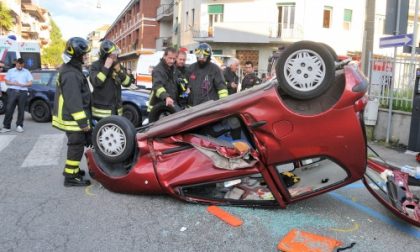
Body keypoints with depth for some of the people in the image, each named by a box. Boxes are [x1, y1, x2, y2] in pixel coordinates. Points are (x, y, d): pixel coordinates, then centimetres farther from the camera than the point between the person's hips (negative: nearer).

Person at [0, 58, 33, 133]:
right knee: (9, 109, -4)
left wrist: (22, 84, -10)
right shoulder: (10, 71, 15)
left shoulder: (27, 72, 13)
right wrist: (14, 83, -9)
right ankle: (6, 126, 0)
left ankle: (19, 126, 10)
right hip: (12, 91, 0)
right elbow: (7, 82, 11)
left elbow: (30, 83, 7)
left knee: (21, 110, 1)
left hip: (23, 92, 0)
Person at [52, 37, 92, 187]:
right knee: (76, 147, -3)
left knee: (76, 145, 20)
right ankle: (70, 177, 5)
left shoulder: (71, 69, 15)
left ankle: (72, 170, 32)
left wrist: (84, 119, 25)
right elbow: (74, 102, -25)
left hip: (72, 117, 11)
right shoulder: (71, 74, -21)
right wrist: (83, 122, -23)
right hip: (74, 119, -10)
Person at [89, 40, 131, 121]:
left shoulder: (117, 65, 8)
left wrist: (119, 70, -15)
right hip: (102, 109, -5)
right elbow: (96, 82, -23)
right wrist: (106, 67, -21)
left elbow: (127, 83, 0)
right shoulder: (96, 66, -6)